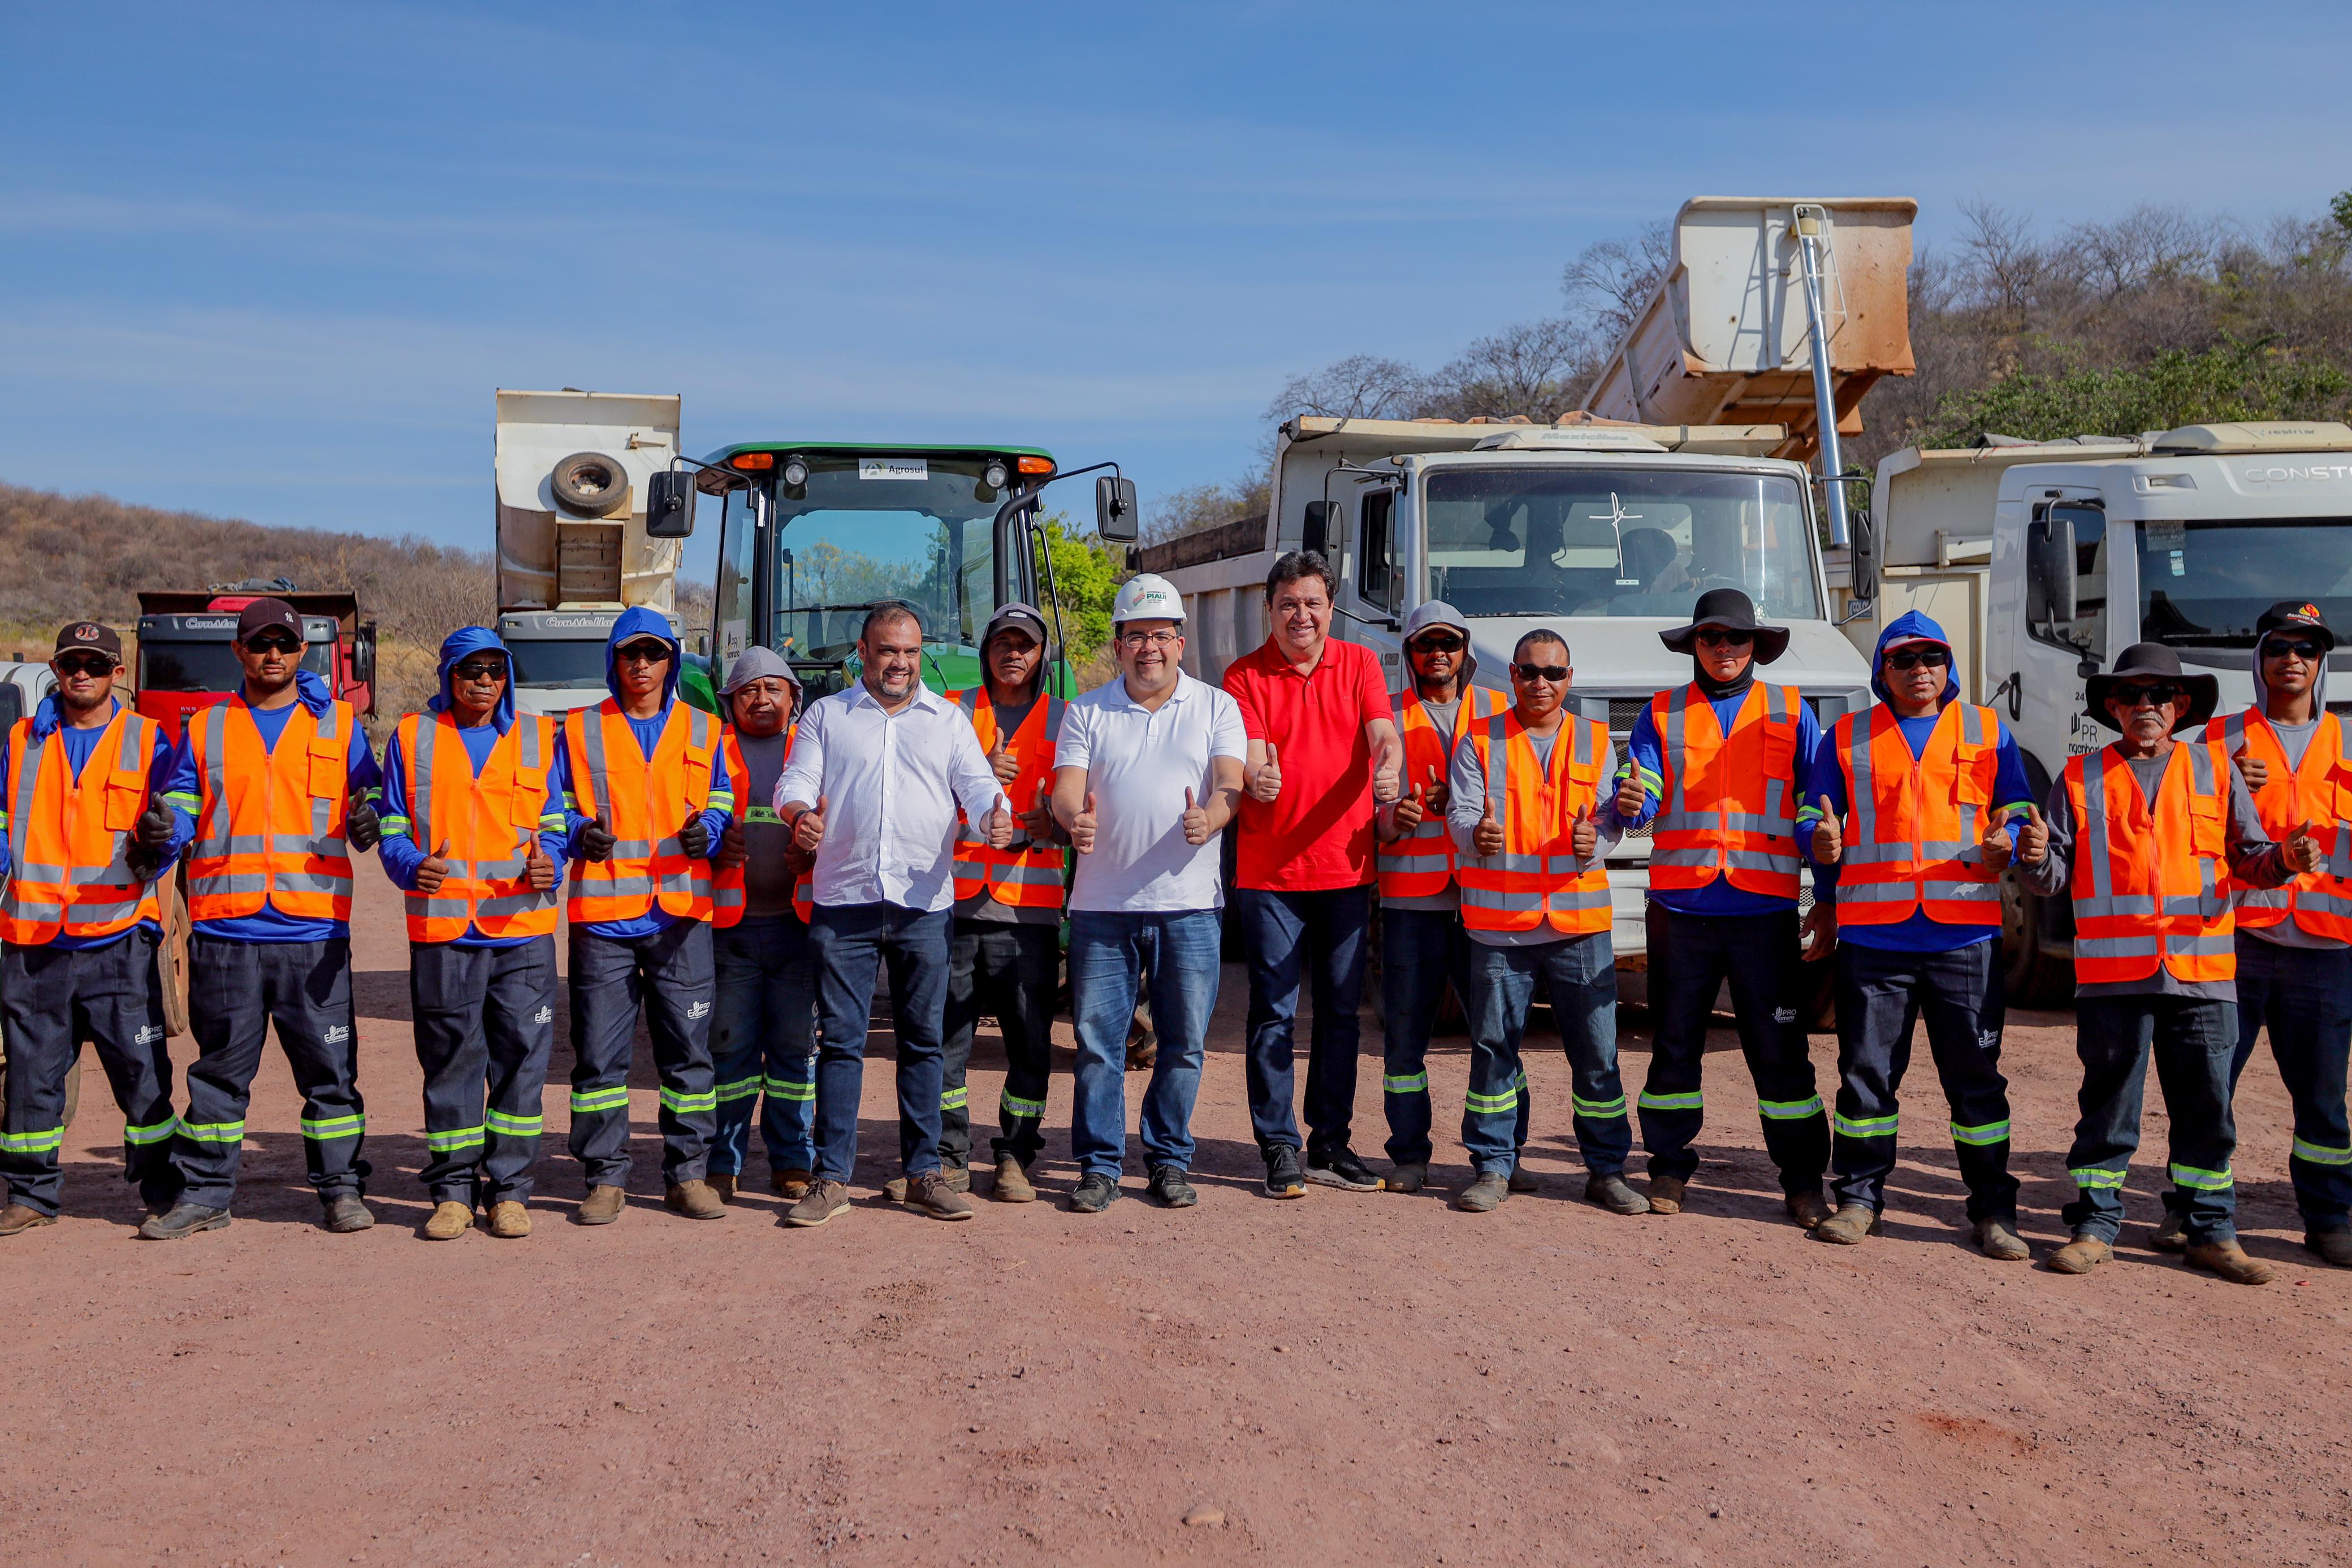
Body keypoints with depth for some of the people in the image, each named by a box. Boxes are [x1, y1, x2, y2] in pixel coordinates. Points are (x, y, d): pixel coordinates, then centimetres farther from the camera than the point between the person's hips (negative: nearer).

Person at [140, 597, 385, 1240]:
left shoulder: (338, 723, 11)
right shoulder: (206, 727, 13)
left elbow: (370, 795, 13)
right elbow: (180, 804, 13)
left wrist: (368, 820, -10)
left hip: (314, 931, -1)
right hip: (224, 931, 1)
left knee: (330, 1066, 1)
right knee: (219, 1070, 7)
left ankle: (341, 1187, 11)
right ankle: (204, 1193, 17)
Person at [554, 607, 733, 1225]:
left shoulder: (703, 731, 13)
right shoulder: (581, 730, 10)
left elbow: (722, 803, 16)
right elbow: (557, 809, 12)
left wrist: (705, 831, -5)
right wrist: (581, 833, -8)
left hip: (681, 912, 1)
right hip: (602, 913, 0)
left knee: (688, 1049, 3)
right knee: (599, 1052, 1)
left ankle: (689, 1173, 13)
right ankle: (606, 1178, 11)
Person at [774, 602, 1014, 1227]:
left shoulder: (949, 719, 15)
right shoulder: (826, 715, 13)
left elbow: (977, 783, 4)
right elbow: (796, 780, 5)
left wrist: (995, 816, -19)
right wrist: (800, 813, -19)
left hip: (925, 903, 1)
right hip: (843, 901, -1)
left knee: (923, 1040, 5)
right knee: (840, 1040, 1)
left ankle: (923, 1173, 13)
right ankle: (832, 1177, 6)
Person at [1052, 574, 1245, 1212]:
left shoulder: (1216, 707, 8)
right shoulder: (1086, 713, 10)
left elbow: (1231, 784, -5)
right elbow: (1067, 787, -1)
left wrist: (1209, 818, -28)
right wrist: (1075, 817, -26)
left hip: (1189, 903, 0)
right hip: (1103, 904, 0)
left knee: (1183, 1043, 5)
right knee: (1097, 1039, 2)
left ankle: (1170, 1160, 19)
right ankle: (1099, 1165, 12)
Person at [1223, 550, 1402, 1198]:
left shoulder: (1359, 664, 7)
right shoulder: (1246, 676, 0)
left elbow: (1382, 733, -7)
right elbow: (1250, 758, -10)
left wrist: (1389, 768, -31)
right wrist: (1258, 778, -35)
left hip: (1346, 865, 3)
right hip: (1269, 871, -3)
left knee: (1340, 1011, 10)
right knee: (1274, 1012, -1)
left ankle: (1331, 1145, 20)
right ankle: (1280, 1148, 9)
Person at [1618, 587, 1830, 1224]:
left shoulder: (1790, 711, 11)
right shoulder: (1662, 714, 12)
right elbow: (1638, 798, 2)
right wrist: (1629, 804, -23)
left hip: (1765, 906, -1)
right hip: (1680, 903, 1)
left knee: (1780, 1050, 0)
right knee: (1675, 1042, 7)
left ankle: (1803, 1181, 8)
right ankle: (1669, 1168, 19)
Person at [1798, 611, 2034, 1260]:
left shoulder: (1988, 732, 13)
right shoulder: (1846, 738, 13)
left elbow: (2019, 811, 13)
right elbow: (1813, 815, 13)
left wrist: (2004, 842, -9)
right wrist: (1823, 842, -9)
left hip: (1965, 933, 0)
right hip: (1872, 933, 0)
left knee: (1976, 1073, 1)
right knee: (1866, 1070, 4)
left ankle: (1993, 1211, 10)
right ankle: (1860, 1198, 16)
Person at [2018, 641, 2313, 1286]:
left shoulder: (2215, 770, 11)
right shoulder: (2081, 778, 8)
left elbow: (2247, 857, 11)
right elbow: (2055, 878, 5)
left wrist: (2283, 857, -10)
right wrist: (2037, 859, -17)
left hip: (2201, 971, 1)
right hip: (2113, 972, -1)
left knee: (2206, 1105, 6)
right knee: (2108, 1103, 4)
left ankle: (2212, 1231, 17)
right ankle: (2096, 1224, 14)